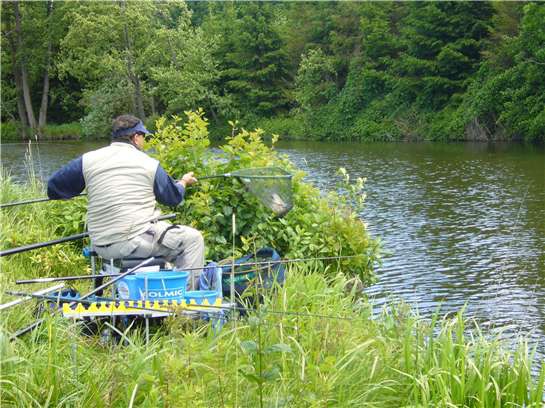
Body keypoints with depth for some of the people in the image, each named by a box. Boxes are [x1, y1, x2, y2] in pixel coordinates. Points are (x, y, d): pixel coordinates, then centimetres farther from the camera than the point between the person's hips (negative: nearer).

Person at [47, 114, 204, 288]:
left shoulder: (88, 160, 3)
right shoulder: (149, 163, -3)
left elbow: (54, 188, 9)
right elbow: (173, 197, 9)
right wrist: (183, 182, 32)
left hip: (102, 247, 6)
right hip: (137, 241, -5)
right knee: (193, 239, 9)